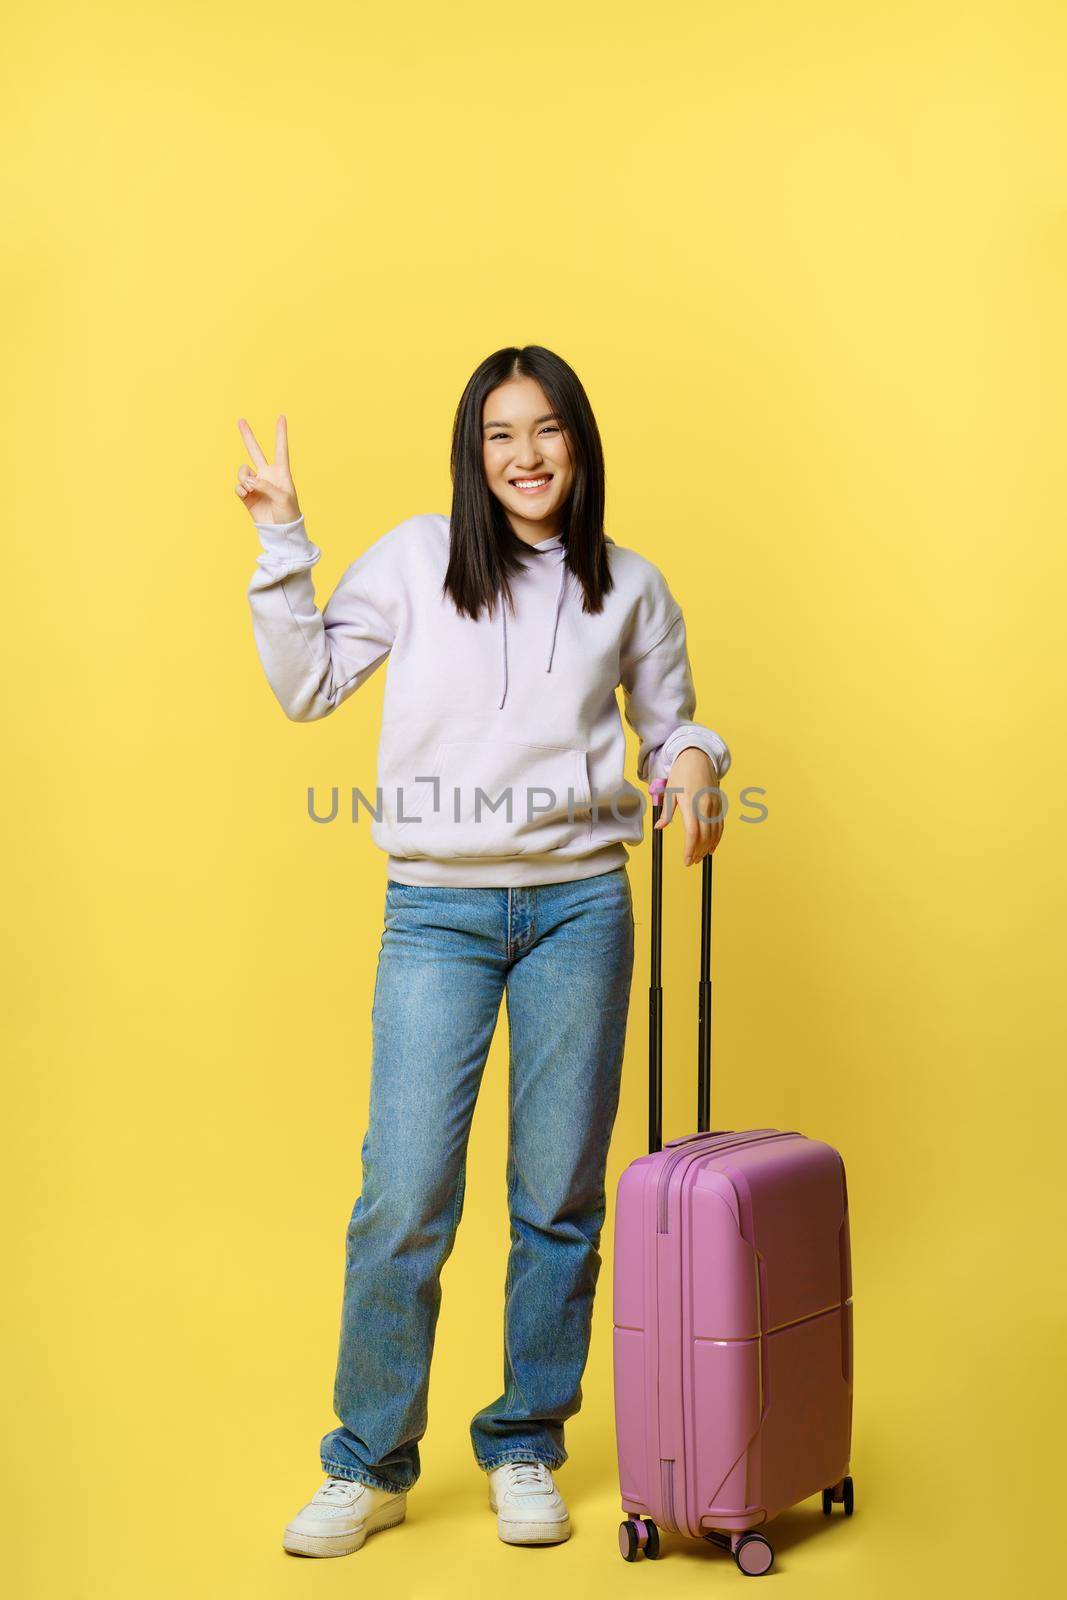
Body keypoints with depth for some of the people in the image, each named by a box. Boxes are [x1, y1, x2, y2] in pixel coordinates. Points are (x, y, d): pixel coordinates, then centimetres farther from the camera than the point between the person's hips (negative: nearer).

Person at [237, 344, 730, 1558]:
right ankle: (369, 1466, 15)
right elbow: (306, 685, 4)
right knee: (403, 1195, -4)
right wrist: (281, 546, -2)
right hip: (437, 911, -1)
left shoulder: (631, 587, 9)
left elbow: (669, 725, 18)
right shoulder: (418, 557, 5)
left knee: (559, 1196, 7)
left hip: (580, 909, 2)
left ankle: (526, 1451, 25)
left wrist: (693, 769, -4)